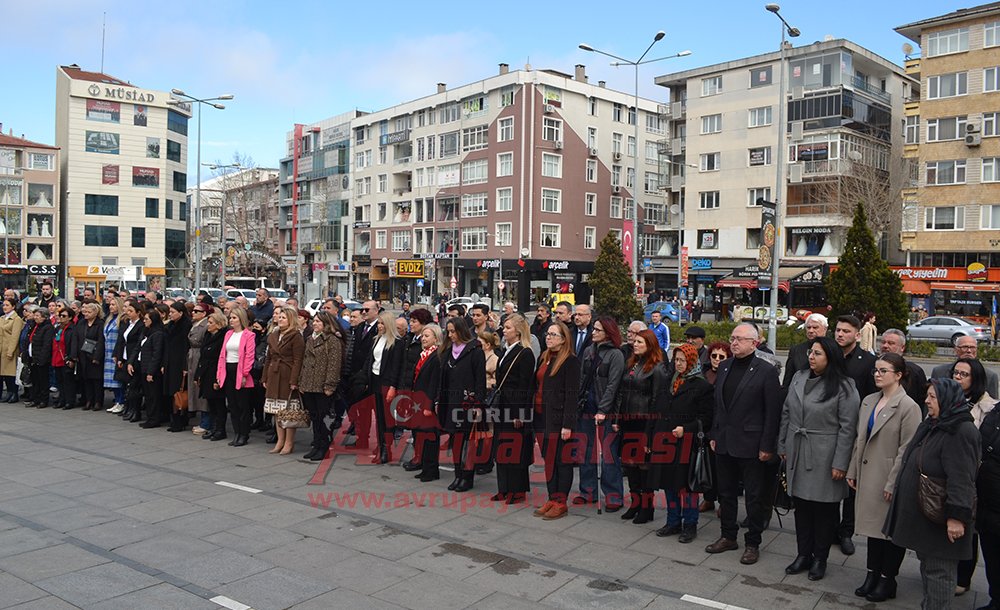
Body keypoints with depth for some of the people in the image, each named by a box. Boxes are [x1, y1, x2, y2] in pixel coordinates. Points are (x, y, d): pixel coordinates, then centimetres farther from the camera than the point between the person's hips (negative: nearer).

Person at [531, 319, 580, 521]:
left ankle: (561, 503, 8)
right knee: (548, 457, 12)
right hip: (543, 415, 8)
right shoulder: (544, 358, 14)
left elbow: (571, 393, -14)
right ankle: (552, 498, 20)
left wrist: (567, 424, -17)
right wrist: (536, 412, 8)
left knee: (561, 459, 0)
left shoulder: (570, 361, -9)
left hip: (559, 417, -8)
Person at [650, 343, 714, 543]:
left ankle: (690, 525, 14)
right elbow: (659, 412, 18)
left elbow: (705, 418, -9)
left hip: (687, 443, -6)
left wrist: (685, 428, -19)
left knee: (687, 485, 0)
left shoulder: (702, 386, -6)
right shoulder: (669, 383, 15)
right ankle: (673, 522, 25)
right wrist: (654, 438, 13)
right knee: (669, 482, 12)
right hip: (666, 442, 6)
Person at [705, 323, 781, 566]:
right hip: (724, 443, 6)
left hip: (750, 445, -6)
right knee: (726, 492, 16)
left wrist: (767, 446, -13)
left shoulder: (766, 371, -10)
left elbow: (773, 412, -11)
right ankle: (728, 536, 30)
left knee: (754, 497, 6)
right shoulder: (724, 367, 8)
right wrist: (714, 435, 10)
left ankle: (753, 543, 20)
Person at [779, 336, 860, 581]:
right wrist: (783, 446, 11)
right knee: (801, 505, 13)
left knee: (824, 509, 6)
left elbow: (848, 427, -12)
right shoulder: (799, 379, 7)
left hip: (825, 458, -5)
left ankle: (820, 559, 21)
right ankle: (803, 554, 26)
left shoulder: (843, 387, -10)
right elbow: (786, 414, 13)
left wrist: (840, 463, -14)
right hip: (798, 454, 5)